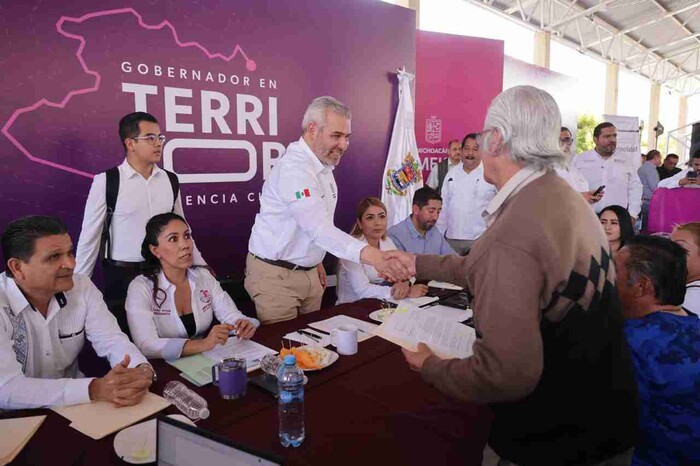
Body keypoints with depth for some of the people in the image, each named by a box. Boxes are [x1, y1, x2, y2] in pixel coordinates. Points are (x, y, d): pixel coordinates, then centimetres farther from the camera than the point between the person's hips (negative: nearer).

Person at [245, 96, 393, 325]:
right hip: (276, 274, -8)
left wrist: (316, 260, 13)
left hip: (308, 272, 8)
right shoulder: (294, 167, -23)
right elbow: (318, 227, -34)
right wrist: (367, 253, -44)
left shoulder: (323, 166, 7)